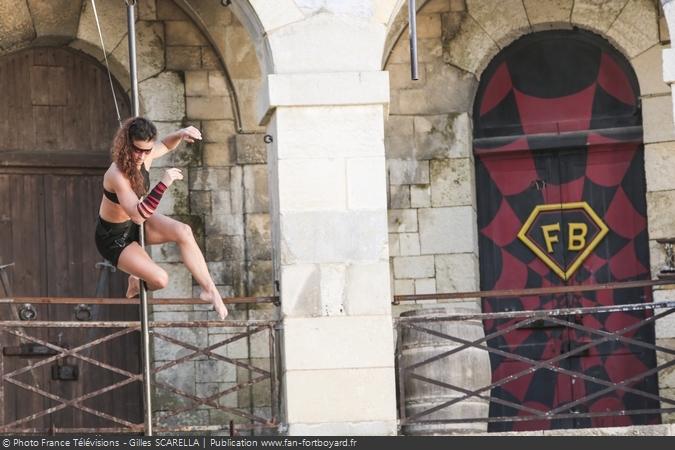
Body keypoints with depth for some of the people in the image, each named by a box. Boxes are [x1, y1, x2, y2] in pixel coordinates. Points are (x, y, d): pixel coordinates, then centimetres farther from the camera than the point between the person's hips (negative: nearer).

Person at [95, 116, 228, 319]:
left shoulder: (145, 157, -14)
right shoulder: (117, 175, -36)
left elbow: (166, 145, 10)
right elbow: (138, 215, -43)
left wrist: (180, 134, -13)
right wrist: (163, 184, -50)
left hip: (136, 225, 7)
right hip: (114, 238, -7)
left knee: (183, 232, -19)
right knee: (160, 279, -18)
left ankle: (209, 289, -10)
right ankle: (135, 282, 20)